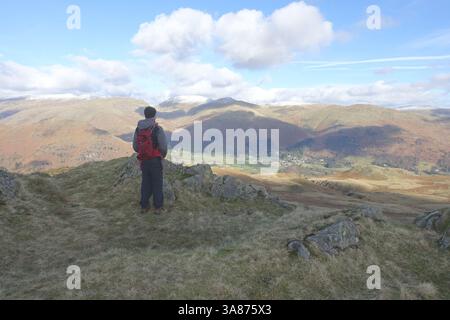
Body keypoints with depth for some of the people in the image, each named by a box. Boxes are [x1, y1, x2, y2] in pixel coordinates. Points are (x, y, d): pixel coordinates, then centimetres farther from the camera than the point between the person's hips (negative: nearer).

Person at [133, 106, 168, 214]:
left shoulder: (138, 129, 3)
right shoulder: (158, 129, -15)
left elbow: (135, 146, 7)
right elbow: (163, 146, -16)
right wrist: (163, 155, 6)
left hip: (144, 160, 5)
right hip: (155, 160, -5)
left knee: (146, 183, 15)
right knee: (157, 184, 5)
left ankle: (144, 206, 19)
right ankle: (158, 207, 10)